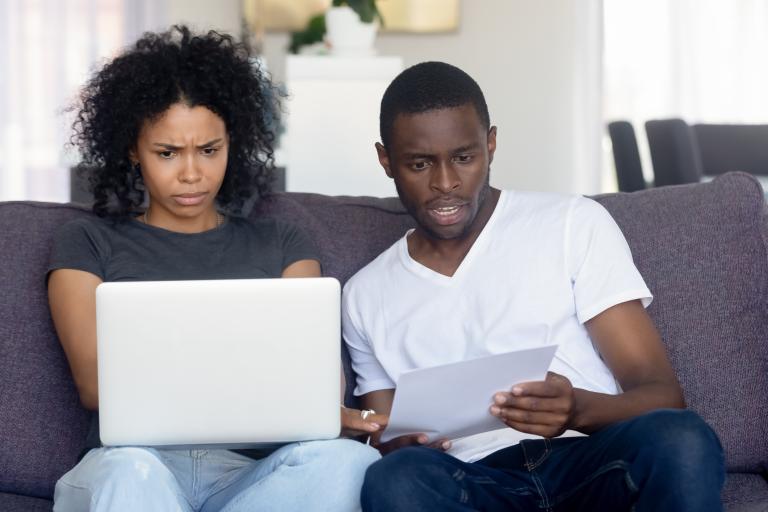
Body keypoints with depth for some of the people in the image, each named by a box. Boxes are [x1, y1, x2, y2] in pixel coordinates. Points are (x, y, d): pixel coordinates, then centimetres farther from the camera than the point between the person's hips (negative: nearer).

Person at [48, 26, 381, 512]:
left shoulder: (283, 246, 22)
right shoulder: (88, 245, 16)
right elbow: (94, 382, 1)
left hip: (251, 472, 3)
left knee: (348, 460, -33)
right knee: (130, 471, -40)